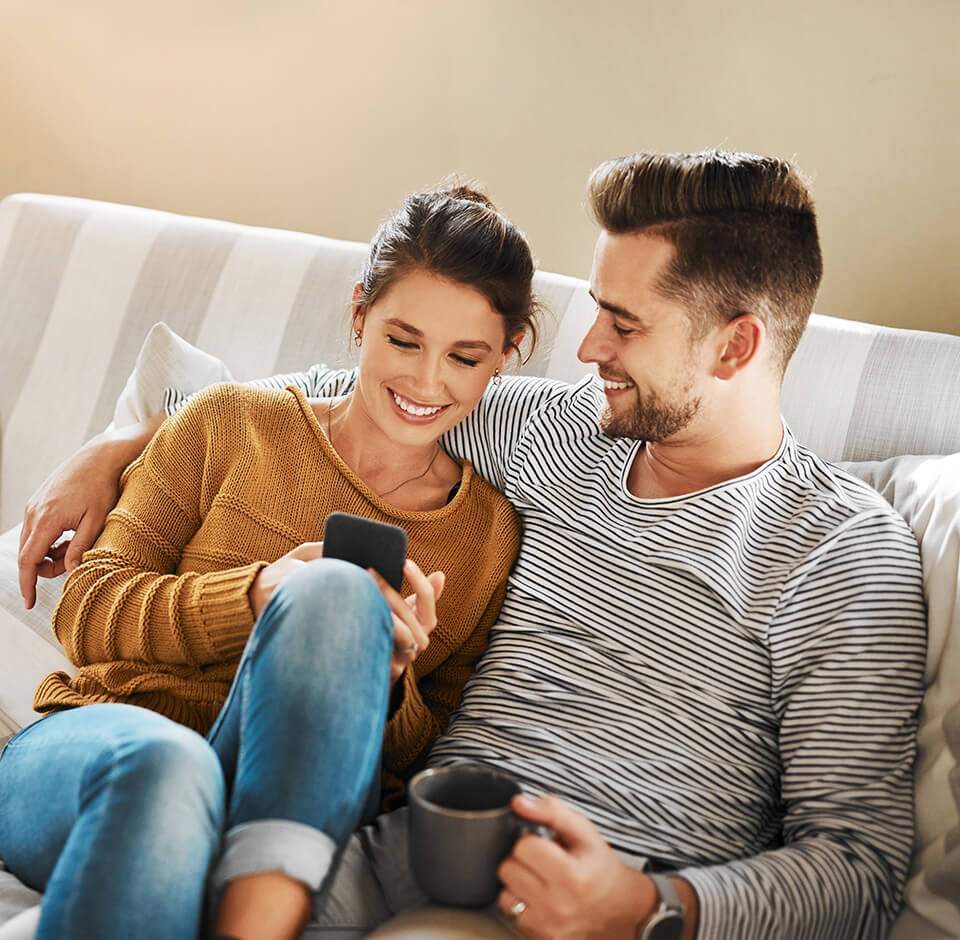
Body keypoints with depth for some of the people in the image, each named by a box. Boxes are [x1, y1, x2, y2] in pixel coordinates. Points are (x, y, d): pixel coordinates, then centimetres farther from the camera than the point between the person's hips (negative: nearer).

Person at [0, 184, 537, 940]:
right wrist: (256, 594, -16)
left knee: (338, 591, -31)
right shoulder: (231, 423, 7)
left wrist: (384, 682, -12)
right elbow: (86, 609, 3)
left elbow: (436, 767, 12)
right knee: (166, 765, -39)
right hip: (98, 741, 0)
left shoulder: (492, 535, 9)